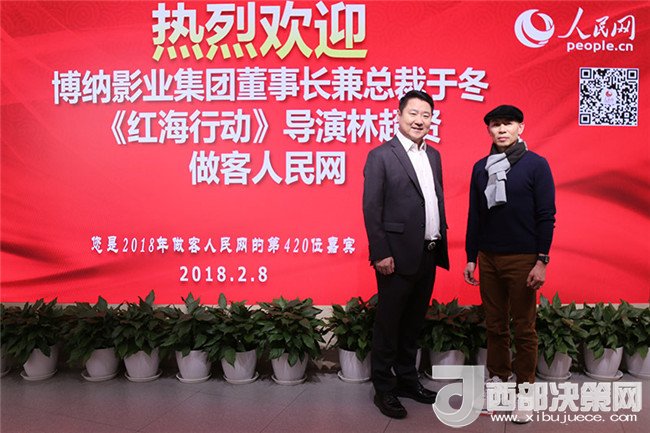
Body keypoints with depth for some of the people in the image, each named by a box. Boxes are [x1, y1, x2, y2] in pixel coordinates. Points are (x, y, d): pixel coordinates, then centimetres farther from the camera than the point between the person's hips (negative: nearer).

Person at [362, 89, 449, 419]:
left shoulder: (433, 155, 13)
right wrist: (381, 254, -16)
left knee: (413, 324, 18)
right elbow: (371, 209, -12)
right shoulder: (380, 156, -8)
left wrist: (441, 245, 11)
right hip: (398, 256, -7)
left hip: (429, 255, 7)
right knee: (388, 325, 7)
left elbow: (437, 202, 16)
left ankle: (407, 380, 34)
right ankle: (384, 389, 22)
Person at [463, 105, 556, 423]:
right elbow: (474, 216, 10)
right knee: (495, 325, 11)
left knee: (524, 328, 6)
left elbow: (546, 216, -5)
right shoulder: (481, 167, 8)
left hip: (522, 260, -3)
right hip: (488, 259, 4)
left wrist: (542, 260, -10)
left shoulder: (535, 165, -3)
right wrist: (471, 259, 9)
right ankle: (497, 379, 25)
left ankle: (525, 388, 19)